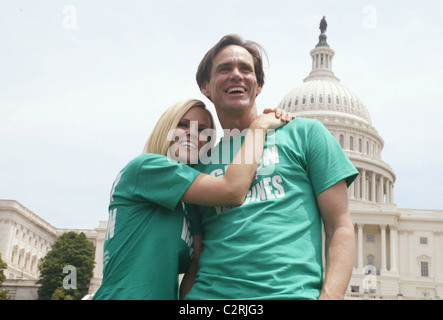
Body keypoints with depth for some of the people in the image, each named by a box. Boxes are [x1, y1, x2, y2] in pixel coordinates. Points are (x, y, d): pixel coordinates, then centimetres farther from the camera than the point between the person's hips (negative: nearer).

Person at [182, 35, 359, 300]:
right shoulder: (198, 166, 18)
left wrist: (331, 295, -10)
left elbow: (340, 226, 4)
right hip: (209, 293, 2)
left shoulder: (304, 132, 11)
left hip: (291, 291, -2)